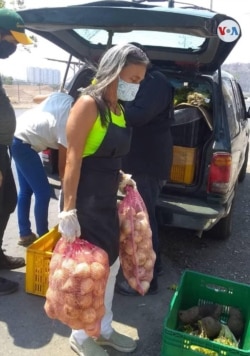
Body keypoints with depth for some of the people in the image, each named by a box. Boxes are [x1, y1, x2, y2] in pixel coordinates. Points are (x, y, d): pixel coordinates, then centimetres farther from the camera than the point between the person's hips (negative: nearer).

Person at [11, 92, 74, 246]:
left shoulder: (65, 98, -5)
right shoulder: (69, 124, -22)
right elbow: (63, 164, -13)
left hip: (17, 135, 10)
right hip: (23, 142, -10)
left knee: (26, 190, 16)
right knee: (43, 192, -5)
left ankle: (25, 234, 27)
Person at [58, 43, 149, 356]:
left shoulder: (118, 108, 10)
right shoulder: (89, 104, -15)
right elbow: (73, 160, -19)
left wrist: (119, 178, 8)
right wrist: (69, 210, -21)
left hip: (107, 200, 9)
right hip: (86, 202, -9)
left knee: (111, 264, 18)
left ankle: (104, 329, 39)